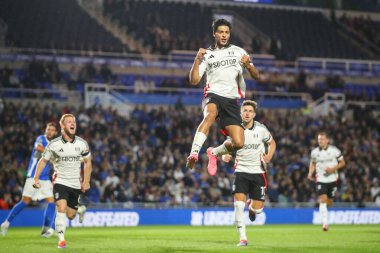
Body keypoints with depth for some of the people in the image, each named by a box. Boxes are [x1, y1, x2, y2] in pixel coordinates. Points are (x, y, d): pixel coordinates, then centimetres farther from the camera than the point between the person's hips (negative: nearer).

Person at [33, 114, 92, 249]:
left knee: (70, 215, 7)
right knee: (61, 209, -22)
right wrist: (36, 178, -3)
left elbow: (87, 162, 10)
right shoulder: (54, 144, -7)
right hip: (60, 181, -2)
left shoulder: (82, 144, -1)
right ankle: (61, 240, -18)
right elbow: (43, 160, 5)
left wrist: (86, 181, 3)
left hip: (76, 184, 2)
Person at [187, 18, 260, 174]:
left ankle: (214, 153, 20)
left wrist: (247, 65, -9)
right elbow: (194, 80, 4)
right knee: (210, 115, -39)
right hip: (213, 95, -2)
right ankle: (194, 154, -49)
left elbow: (256, 76, 12)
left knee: (238, 143, -10)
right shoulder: (207, 54, 12)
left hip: (232, 100, 2)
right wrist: (197, 60, -9)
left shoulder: (238, 51, 15)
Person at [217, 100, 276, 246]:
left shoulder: (261, 129, -3)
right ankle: (243, 238, -6)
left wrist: (269, 156, -5)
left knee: (258, 209, -2)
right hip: (241, 171, 0)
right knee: (238, 204, -17)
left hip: (258, 171, 0)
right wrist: (225, 156, -16)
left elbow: (272, 143, 14)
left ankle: (251, 207, 38)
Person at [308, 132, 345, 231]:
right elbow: (313, 163, 17)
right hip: (321, 179, 0)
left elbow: (342, 163, 0)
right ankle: (325, 223, -19)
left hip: (332, 179, 0)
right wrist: (310, 173, 0)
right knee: (323, 199, -18)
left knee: (329, 203, 9)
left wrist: (333, 169, -16)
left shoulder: (334, 150, -7)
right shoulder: (314, 152, -1)